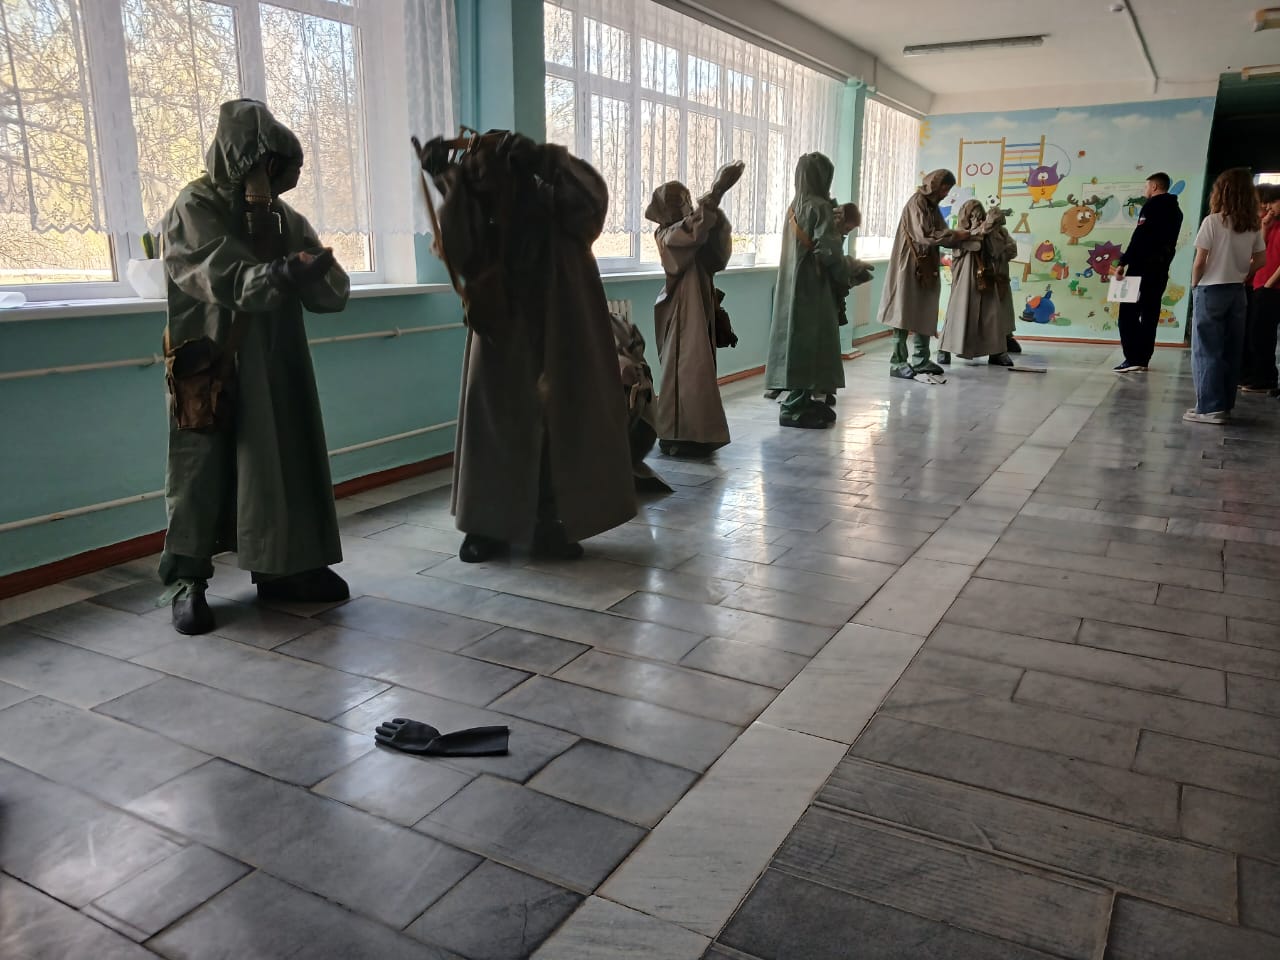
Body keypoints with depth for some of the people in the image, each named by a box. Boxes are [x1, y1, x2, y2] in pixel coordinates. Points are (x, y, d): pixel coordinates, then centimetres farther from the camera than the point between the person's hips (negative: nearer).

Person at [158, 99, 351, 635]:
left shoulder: (285, 218, 8)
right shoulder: (194, 210, -5)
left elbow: (333, 294, 1)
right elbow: (222, 279, -22)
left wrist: (317, 274, -22)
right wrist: (283, 274, -37)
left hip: (274, 368, 5)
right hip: (210, 368, -5)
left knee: (284, 462, 7)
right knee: (203, 471, 0)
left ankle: (282, 567, 19)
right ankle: (187, 581, 9)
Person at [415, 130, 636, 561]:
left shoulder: (553, 208, -6)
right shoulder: (481, 217, 1)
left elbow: (592, 193, -23)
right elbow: (459, 253, -15)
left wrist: (539, 156, -33)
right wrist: (450, 188, -25)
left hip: (553, 338, -2)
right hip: (498, 336, 2)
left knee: (556, 425, 0)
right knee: (495, 425, 2)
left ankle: (550, 526, 9)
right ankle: (489, 526, 11)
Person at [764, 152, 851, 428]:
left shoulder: (794, 206, 12)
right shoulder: (820, 207, -13)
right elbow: (827, 250, -20)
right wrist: (845, 273, -3)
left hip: (794, 283, 9)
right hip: (812, 286, -9)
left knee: (798, 342, 12)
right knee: (808, 343, -4)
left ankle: (800, 402, 18)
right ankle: (794, 408, -2)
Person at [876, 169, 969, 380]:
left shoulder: (932, 205, 16)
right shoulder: (916, 203, -11)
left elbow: (940, 234, 12)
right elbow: (924, 235, -21)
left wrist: (960, 238, -5)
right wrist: (955, 235, -16)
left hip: (927, 267, 9)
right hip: (911, 266, -9)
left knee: (925, 313, 9)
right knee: (905, 312, -7)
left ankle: (920, 359, 14)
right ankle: (898, 361, -4)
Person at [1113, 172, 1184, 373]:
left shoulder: (1153, 204, -7)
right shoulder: (1176, 210, 18)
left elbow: (1139, 237, -17)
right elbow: (1170, 241, 16)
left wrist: (1123, 262, -18)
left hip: (1142, 266, -8)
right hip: (1161, 268, 8)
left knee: (1128, 312, -7)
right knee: (1150, 314, 9)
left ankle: (1133, 358, -14)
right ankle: (1143, 358, 9)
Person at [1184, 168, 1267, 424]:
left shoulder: (1213, 221, -12)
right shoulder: (1253, 225, 5)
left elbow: (1200, 261, -12)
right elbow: (1260, 260, 9)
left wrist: (1194, 285, 2)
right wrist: (1239, 274, 17)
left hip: (1211, 290, -5)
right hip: (1237, 292, 6)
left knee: (1207, 351, -1)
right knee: (1231, 351, 10)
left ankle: (1210, 407, -2)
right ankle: (1224, 405, 16)